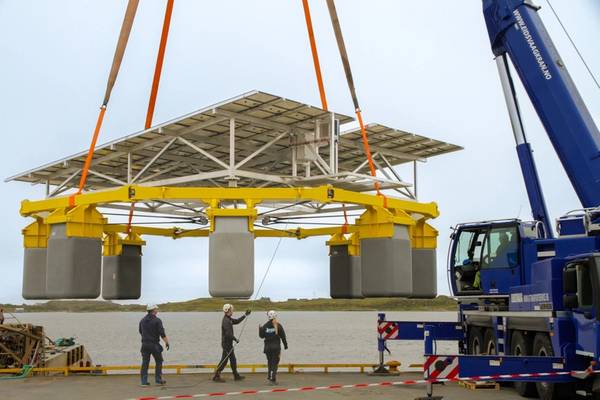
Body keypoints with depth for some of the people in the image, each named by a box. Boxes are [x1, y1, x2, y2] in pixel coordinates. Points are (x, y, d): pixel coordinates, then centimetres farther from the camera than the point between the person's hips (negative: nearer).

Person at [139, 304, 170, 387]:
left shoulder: (142, 320, 8)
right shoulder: (157, 320, -11)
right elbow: (162, 333, -15)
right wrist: (167, 342, -7)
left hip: (145, 344, 5)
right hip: (154, 344, -5)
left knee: (145, 363, 5)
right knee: (159, 361, 10)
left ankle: (144, 381, 3)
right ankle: (158, 379, 10)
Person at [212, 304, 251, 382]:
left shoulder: (229, 319, 10)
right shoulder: (226, 321, -22)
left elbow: (236, 321, 23)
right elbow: (228, 334, -26)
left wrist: (245, 315, 20)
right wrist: (235, 339, -15)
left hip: (229, 343, 10)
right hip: (226, 343, -10)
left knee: (233, 359, 16)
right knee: (224, 360, -5)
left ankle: (236, 376, 24)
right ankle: (216, 376, 0)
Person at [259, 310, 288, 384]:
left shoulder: (265, 326, -1)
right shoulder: (278, 325, -6)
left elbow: (262, 336, 7)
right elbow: (283, 336, -4)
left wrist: (260, 329, 23)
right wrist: (285, 345, 7)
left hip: (267, 347, 2)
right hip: (276, 346, -2)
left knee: (270, 361, 20)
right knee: (275, 362, 2)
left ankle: (269, 375, 17)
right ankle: (273, 378, -4)